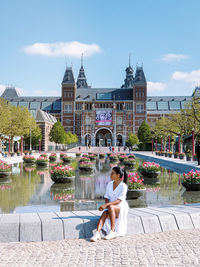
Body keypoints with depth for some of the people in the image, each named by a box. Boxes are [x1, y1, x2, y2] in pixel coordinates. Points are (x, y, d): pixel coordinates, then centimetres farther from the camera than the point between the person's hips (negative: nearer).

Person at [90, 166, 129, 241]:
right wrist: (106, 205, -14)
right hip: (111, 209, 5)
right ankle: (97, 233, -47)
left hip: (121, 207, -5)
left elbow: (119, 201, -21)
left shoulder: (123, 186, -12)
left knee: (110, 207, -36)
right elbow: (106, 197, 8)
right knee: (105, 213, -30)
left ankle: (113, 232, -34)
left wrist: (106, 205, -31)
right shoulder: (109, 184, 7)